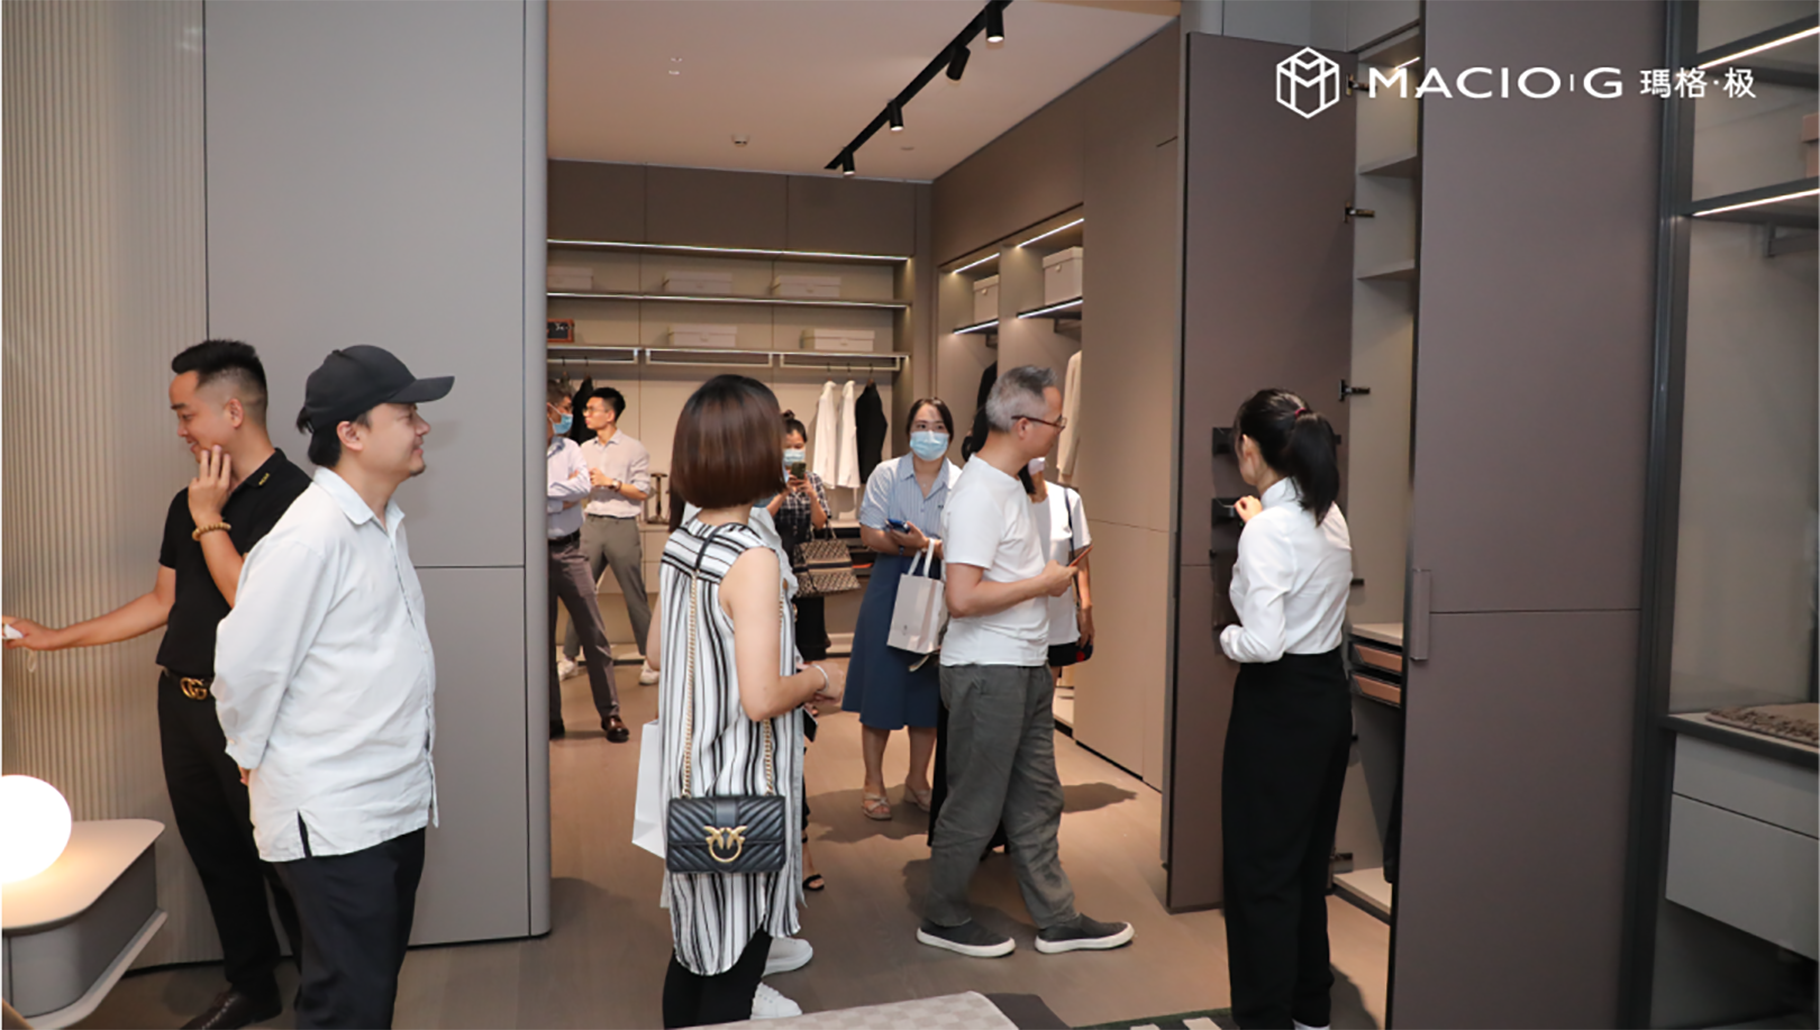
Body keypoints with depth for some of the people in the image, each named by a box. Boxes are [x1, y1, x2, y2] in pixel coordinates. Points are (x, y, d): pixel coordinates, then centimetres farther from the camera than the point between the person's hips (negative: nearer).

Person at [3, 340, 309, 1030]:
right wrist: (56, 638, 21)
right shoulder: (188, 503, 11)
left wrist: (209, 522, -16)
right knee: (216, 853, 17)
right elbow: (164, 602, 18)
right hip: (182, 703, 8)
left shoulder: (292, 496, -16)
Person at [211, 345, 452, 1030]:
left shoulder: (384, 525, 10)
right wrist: (257, 758, 0)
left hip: (397, 804, 8)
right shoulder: (310, 538, -20)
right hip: (332, 819, -8)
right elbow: (244, 667, -16)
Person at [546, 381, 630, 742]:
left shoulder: (569, 448, 8)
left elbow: (585, 486, -8)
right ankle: (551, 717, 19)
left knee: (594, 633, 2)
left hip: (569, 550, 3)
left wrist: (544, 490, -12)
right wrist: (563, 497, -10)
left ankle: (610, 713, 10)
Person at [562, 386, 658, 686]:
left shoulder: (634, 449, -1)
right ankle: (569, 656, 15)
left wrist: (611, 482, -12)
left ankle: (652, 660, 9)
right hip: (591, 525, 4)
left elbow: (642, 492, -6)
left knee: (635, 596, 0)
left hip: (622, 526, -4)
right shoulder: (585, 450, 14)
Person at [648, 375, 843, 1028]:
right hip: (741, 783, -8)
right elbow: (761, 700, -25)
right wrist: (817, 679, -7)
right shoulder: (753, 560, -23)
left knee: (695, 941, 23)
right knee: (735, 956, 8)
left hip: (688, 771, 8)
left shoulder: (679, 540, 2)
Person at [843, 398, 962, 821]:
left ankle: (917, 780, 24)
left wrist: (925, 544, -23)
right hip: (889, 588, -1)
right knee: (881, 685, 1)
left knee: (929, 686, 8)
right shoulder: (886, 473, 0)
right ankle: (873, 785, 15)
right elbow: (870, 535, -7)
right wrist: (917, 545, -17)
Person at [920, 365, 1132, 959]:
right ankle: (943, 920, 23)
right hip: (987, 672, -10)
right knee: (976, 804, 5)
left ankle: (1056, 919, 28)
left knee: (1035, 799, 16)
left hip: (1025, 668, 10)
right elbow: (963, 598, -28)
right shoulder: (979, 495, -21)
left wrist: (1049, 575, 8)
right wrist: (1044, 583, -18)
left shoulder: (1008, 484, 11)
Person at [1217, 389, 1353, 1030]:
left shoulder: (1268, 530, -21)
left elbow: (1262, 643, -26)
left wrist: (1226, 638, -6)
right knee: (1308, 863, 21)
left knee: (1261, 872, 4)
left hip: (1278, 704, -9)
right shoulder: (1331, 517, 5)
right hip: (1329, 696, 9)